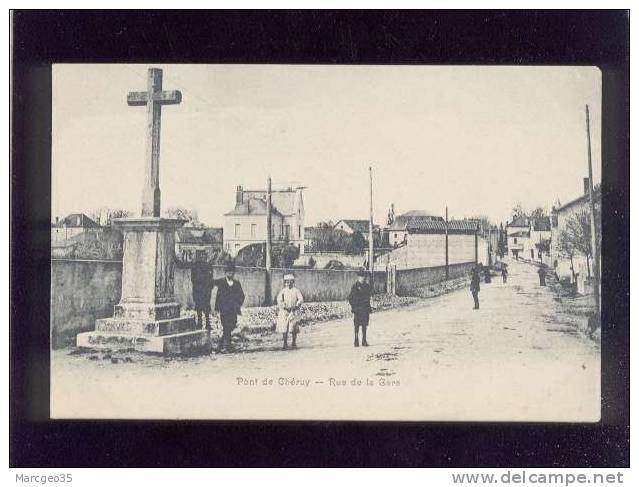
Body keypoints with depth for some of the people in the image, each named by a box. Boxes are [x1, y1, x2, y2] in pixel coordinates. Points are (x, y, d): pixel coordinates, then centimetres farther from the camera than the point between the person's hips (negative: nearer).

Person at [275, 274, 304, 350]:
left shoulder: (296, 290, 6)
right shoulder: (283, 291, 6)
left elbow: (301, 299, -1)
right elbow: (279, 300, -3)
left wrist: (296, 305, -17)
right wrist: (284, 306, -17)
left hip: (293, 312, 0)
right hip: (284, 312, 0)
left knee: (294, 329, -4)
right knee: (284, 328, -2)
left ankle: (294, 343, 8)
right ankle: (285, 344, 7)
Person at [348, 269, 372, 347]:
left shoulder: (367, 286, 10)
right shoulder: (355, 286, -4)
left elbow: (368, 297, 15)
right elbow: (350, 298, -3)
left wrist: (369, 310, 11)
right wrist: (353, 307, -11)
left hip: (365, 309, 4)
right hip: (357, 310, -4)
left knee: (364, 325, 6)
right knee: (357, 325, 0)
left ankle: (364, 341, 12)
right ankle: (356, 341, 6)